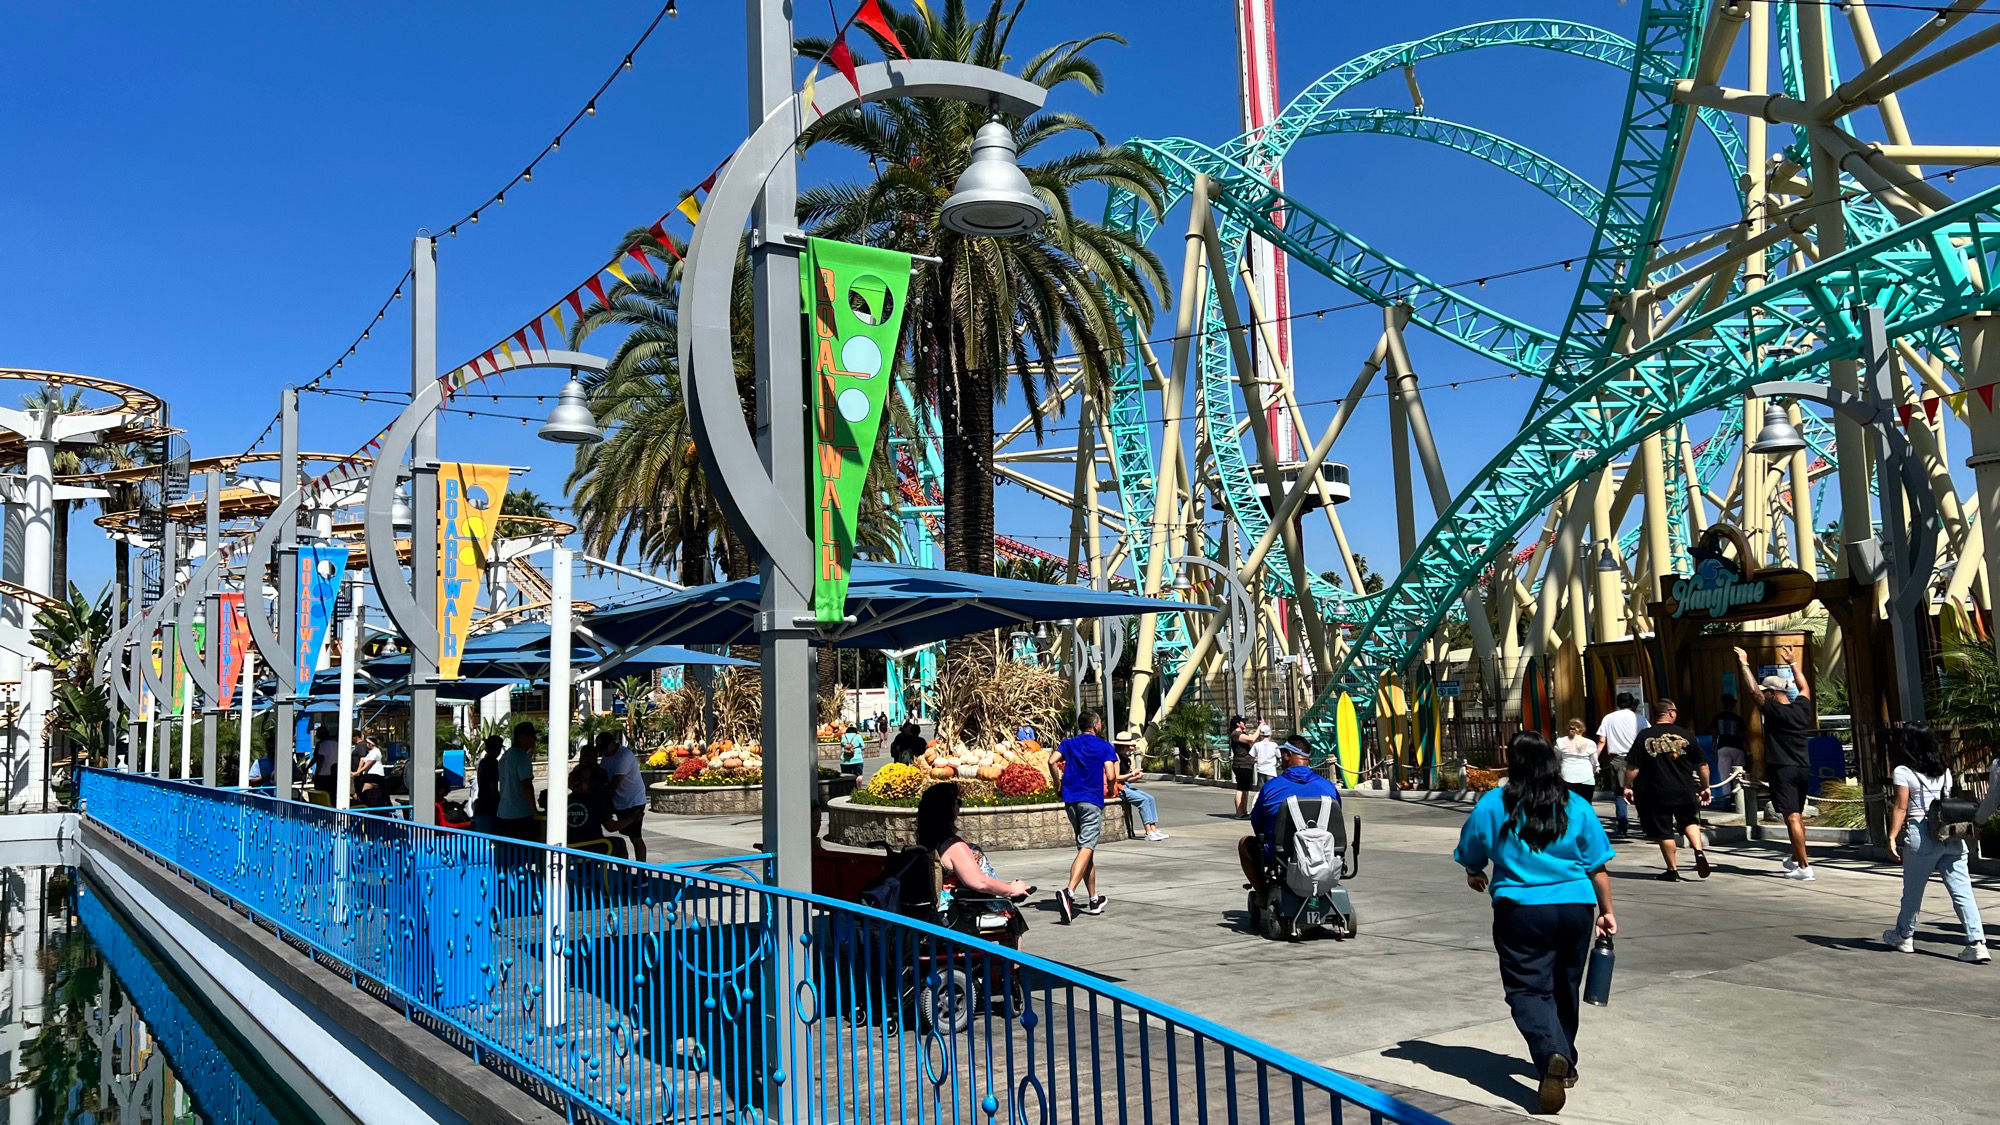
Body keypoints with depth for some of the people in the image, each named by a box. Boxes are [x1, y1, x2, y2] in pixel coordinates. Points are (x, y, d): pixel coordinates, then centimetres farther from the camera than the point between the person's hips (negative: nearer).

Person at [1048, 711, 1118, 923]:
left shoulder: (1069, 743, 12)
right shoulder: (1105, 746, 3)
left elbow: (1052, 761, -6)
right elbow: (1111, 777, -8)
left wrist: (1058, 783, 8)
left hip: (1071, 800, 5)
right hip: (1092, 800, -5)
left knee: (1086, 848, 16)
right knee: (1086, 848, -13)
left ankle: (1093, 899, 21)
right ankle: (1069, 892, -35)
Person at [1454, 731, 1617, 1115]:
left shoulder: (1493, 805, -5)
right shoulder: (1577, 807, 1)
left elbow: (1471, 858, 7)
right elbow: (1598, 867, 4)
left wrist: (1475, 877, 29)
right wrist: (1606, 912, 15)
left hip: (1520, 910, -3)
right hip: (1575, 909, 4)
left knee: (1528, 989, -1)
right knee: (1564, 988, 20)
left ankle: (1551, 1056, -26)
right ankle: (1565, 1061, 34)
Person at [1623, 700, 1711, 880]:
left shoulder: (1644, 737, -4)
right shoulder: (1686, 735, -1)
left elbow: (1632, 767, -7)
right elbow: (1703, 765, 4)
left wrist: (1627, 787, 4)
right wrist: (1705, 787, 16)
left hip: (1657, 793, -1)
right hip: (1685, 791, 1)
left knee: (1664, 832, 6)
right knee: (1690, 821, 22)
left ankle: (1673, 870, 11)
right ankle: (1699, 851, -1)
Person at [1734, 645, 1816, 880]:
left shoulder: (1774, 711, -11)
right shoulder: (1802, 708, 8)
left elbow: (1753, 689, -11)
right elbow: (1804, 687, 27)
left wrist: (1744, 663, -3)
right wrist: (1793, 663, 36)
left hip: (1782, 770, -8)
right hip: (1802, 769, 8)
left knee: (1792, 818, -9)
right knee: (1798, 815, 19)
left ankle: (1804, 867, -13)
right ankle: (1797, 858, 34)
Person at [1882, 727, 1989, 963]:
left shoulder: (1903, 772, -4)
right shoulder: (1944, 771, 13)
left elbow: (1901, 808, -9)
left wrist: (1892, 838, -10)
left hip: (1921, 835, -5)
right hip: (1952, 835, 5)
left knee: (1913, 890, 10)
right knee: (1962, 890, 0)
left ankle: (1903, 936, 25)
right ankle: (1977, 942, -9)